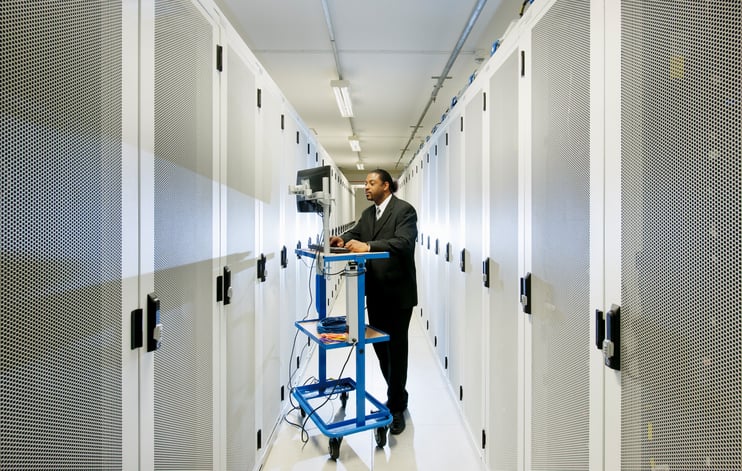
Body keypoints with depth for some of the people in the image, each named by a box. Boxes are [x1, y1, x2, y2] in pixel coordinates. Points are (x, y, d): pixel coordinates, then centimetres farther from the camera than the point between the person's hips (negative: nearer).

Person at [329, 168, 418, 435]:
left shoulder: (404, 210, -12)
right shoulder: (368, 212, 12)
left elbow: (403, 242, -25)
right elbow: (356, 234, 10)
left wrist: (367, 246, -33)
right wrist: (343, 240, -12)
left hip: (398, 292, -7)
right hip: (375, 291, 7)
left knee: (396, 348, 4)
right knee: (379, 344, 16)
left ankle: (396, 407, 20)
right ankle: (397, 394, 37)